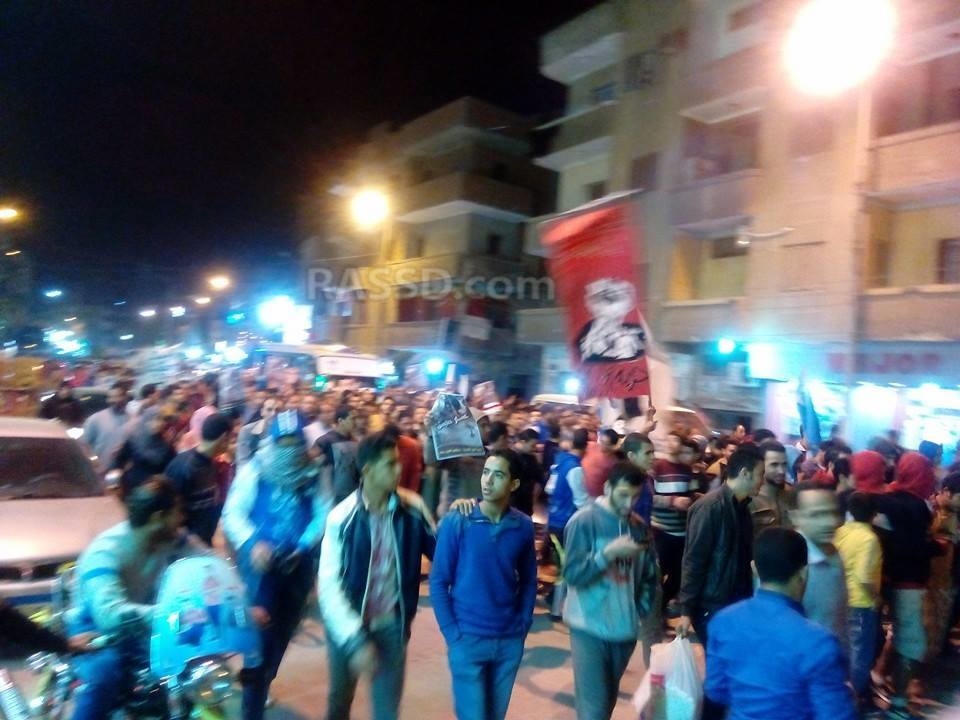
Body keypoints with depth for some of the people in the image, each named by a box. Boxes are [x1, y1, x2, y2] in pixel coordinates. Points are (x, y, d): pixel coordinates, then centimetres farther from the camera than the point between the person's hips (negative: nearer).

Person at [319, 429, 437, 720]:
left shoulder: (412, 509, -11)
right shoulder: (343, 517, -18)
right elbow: (329, 586, -19)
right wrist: (355, 639, -25)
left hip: (392, 625, 1)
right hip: (348, 625, 0)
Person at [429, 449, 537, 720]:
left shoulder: (523, 526, -4)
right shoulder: (456, 522, -12)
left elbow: (528, 580, 7)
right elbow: (438, 582, -8)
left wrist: (523, 626, 0)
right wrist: (452, 634, -11)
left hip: (510, 641, 3)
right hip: (467, 639, -3)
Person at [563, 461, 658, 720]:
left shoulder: (639, 526, 3)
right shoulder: (584, 521, -11)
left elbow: (649, 576, 13)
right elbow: (572, 574, -16)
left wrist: (643, 610, 2)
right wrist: (609, 553, -25)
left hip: (625, 627, 5)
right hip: (590, 628, -5)